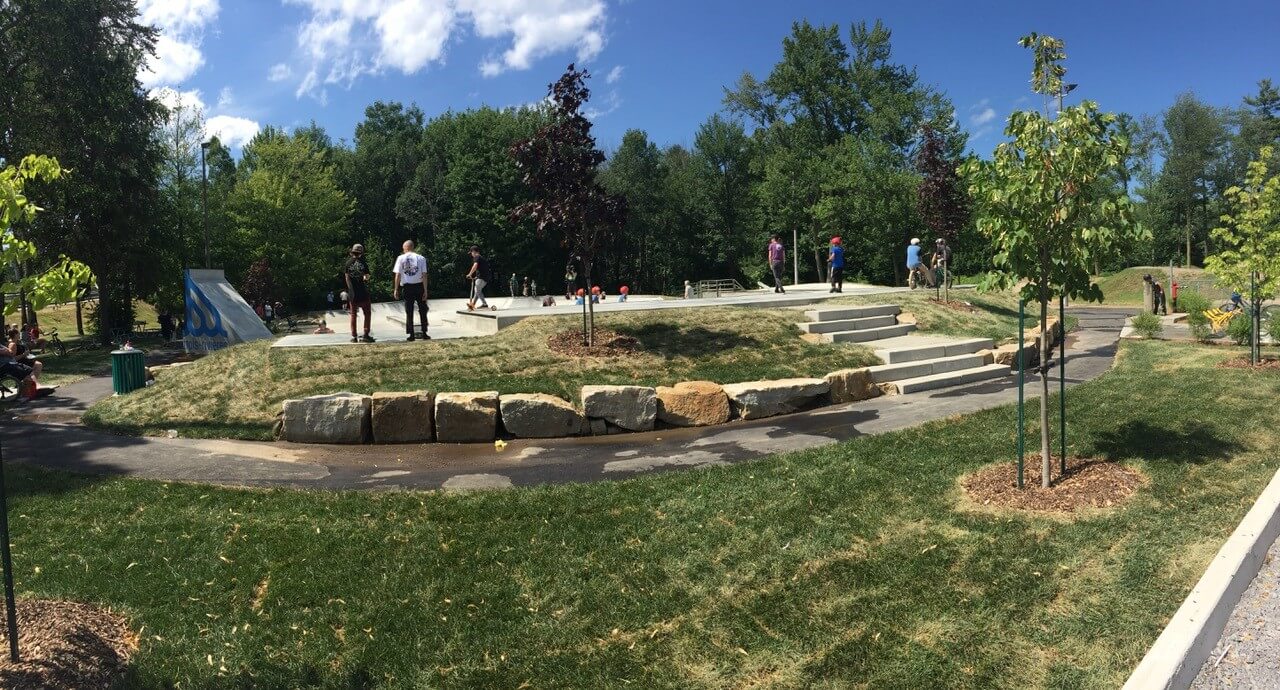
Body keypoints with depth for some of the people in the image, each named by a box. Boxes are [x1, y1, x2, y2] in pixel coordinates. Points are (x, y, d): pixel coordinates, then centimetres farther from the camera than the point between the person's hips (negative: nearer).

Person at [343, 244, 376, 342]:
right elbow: (366, 277, -8)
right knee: (367, 313, 9)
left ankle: (354, 336, 10)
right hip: (363, 292, -2)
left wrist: (351, 290, -3)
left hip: (352, 293, 2)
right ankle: (366, 335, 1)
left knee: (353, 314, 10)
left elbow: (347, 277, -4)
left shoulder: (348, 263, 0)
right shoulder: (363, 263, -5)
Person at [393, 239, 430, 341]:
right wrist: (425, 290, -3)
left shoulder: (401, 258, -2)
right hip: (419, 286, 0)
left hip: (407, 287, 0)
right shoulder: (421, 258, -2)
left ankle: (411, 335, 7)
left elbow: (397, 275, -4)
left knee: (409, 312, 7)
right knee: (422, 311, 11)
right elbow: (424, 275, -6)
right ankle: (424, 334, 11)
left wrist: (396, 289, 2)